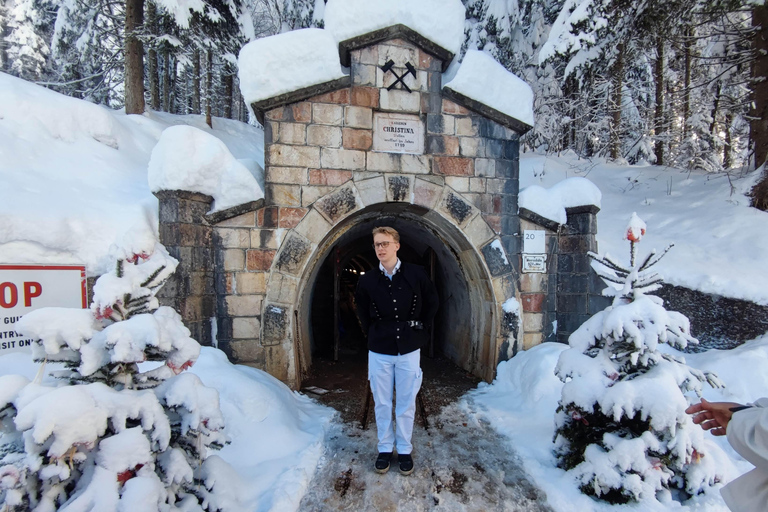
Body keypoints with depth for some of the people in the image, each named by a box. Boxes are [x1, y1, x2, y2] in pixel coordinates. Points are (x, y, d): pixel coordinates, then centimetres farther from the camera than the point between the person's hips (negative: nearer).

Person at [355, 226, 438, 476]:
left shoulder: (416, 274, -7)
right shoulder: (367, 280, -4)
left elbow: (431, 303, 8)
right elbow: (362, 312, 14)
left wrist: (422, 331, 6)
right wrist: (373, 334, 9)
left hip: (409, 349, -1)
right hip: (379, 352, 1)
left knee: (406, 403, 11)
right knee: (382, 404, 12)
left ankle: (404, 450, 29)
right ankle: (385, 448, 31)